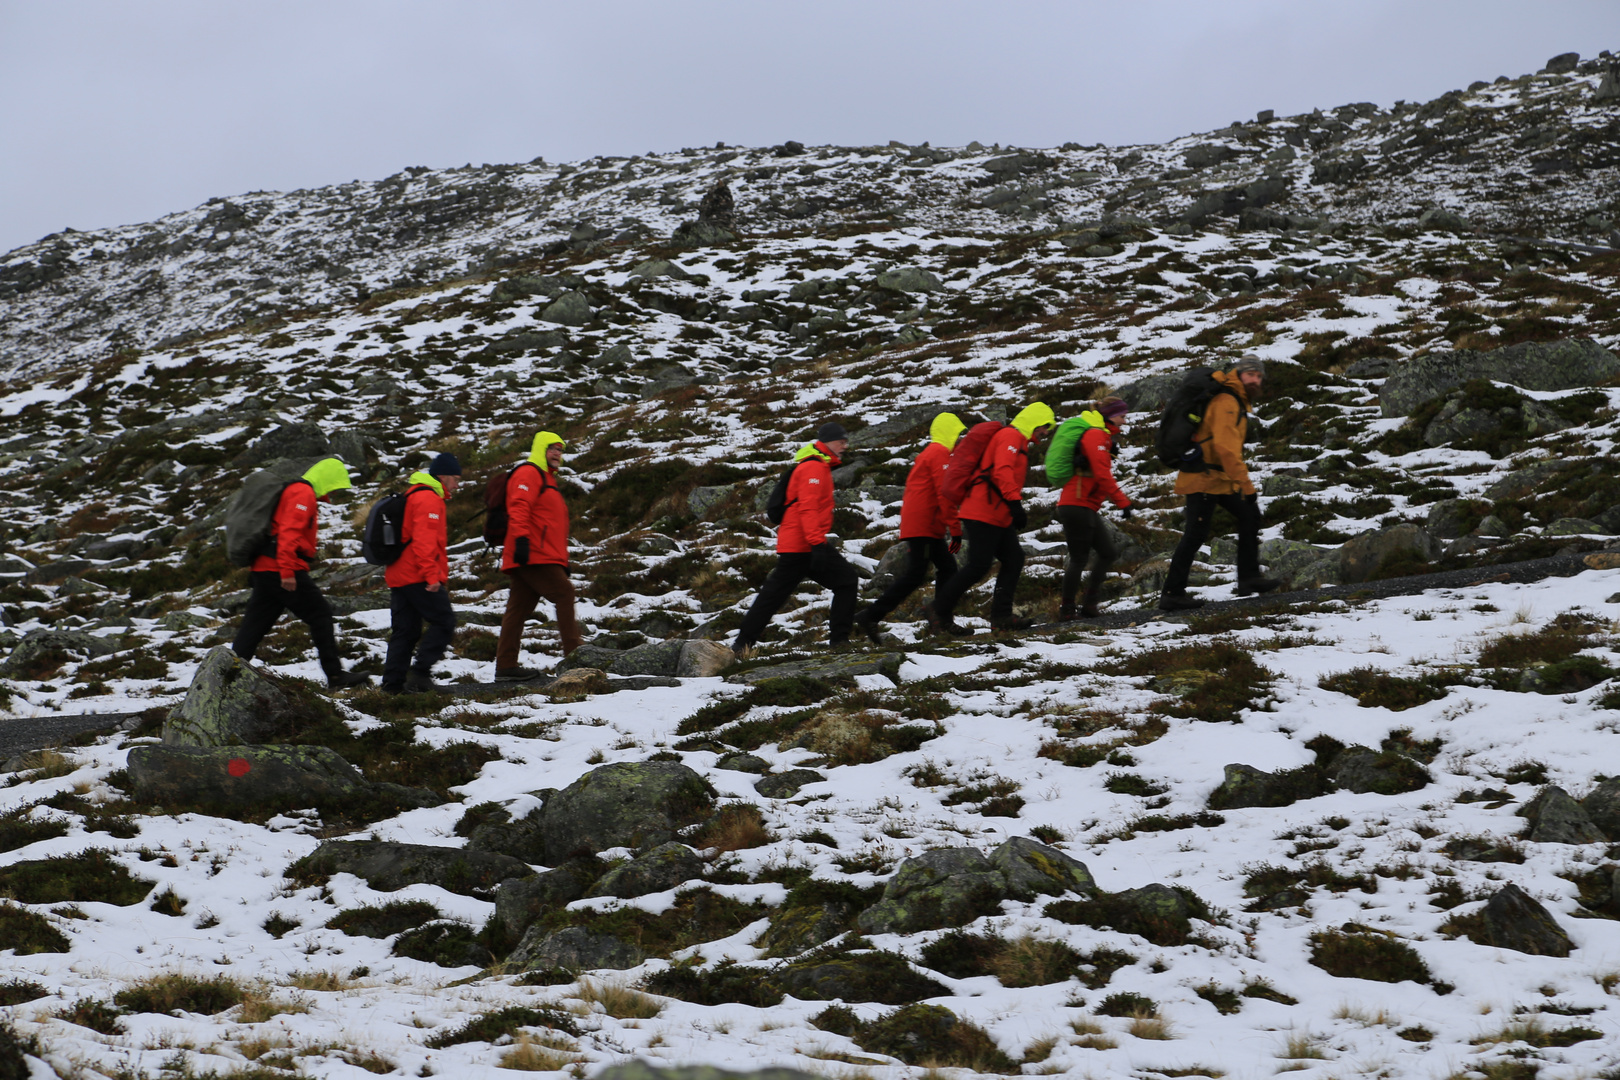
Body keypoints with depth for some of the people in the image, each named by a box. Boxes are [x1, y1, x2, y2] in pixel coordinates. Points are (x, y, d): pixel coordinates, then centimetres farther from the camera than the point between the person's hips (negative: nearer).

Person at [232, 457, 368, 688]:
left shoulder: (292, 491, 26)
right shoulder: (303, 493, -7)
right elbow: (289, 532, -18)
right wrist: (287, 571, -24)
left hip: (263, 570, 10)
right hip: (285, 572, -10)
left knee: (254, 625, 7)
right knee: (320, 615, -3)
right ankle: (335, 674, -3)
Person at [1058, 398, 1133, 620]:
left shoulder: (1100, 435, 20)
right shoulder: (1096, 435, -13)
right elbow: (1102, 475, -22)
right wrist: (1123, 502, -21)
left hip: (1087, 509, 10)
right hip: (1078, 507, -10)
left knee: (1108, 553, 9)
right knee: (1079, 559, -5)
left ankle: (1090, 604, 10)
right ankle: (1066, 611, 0)